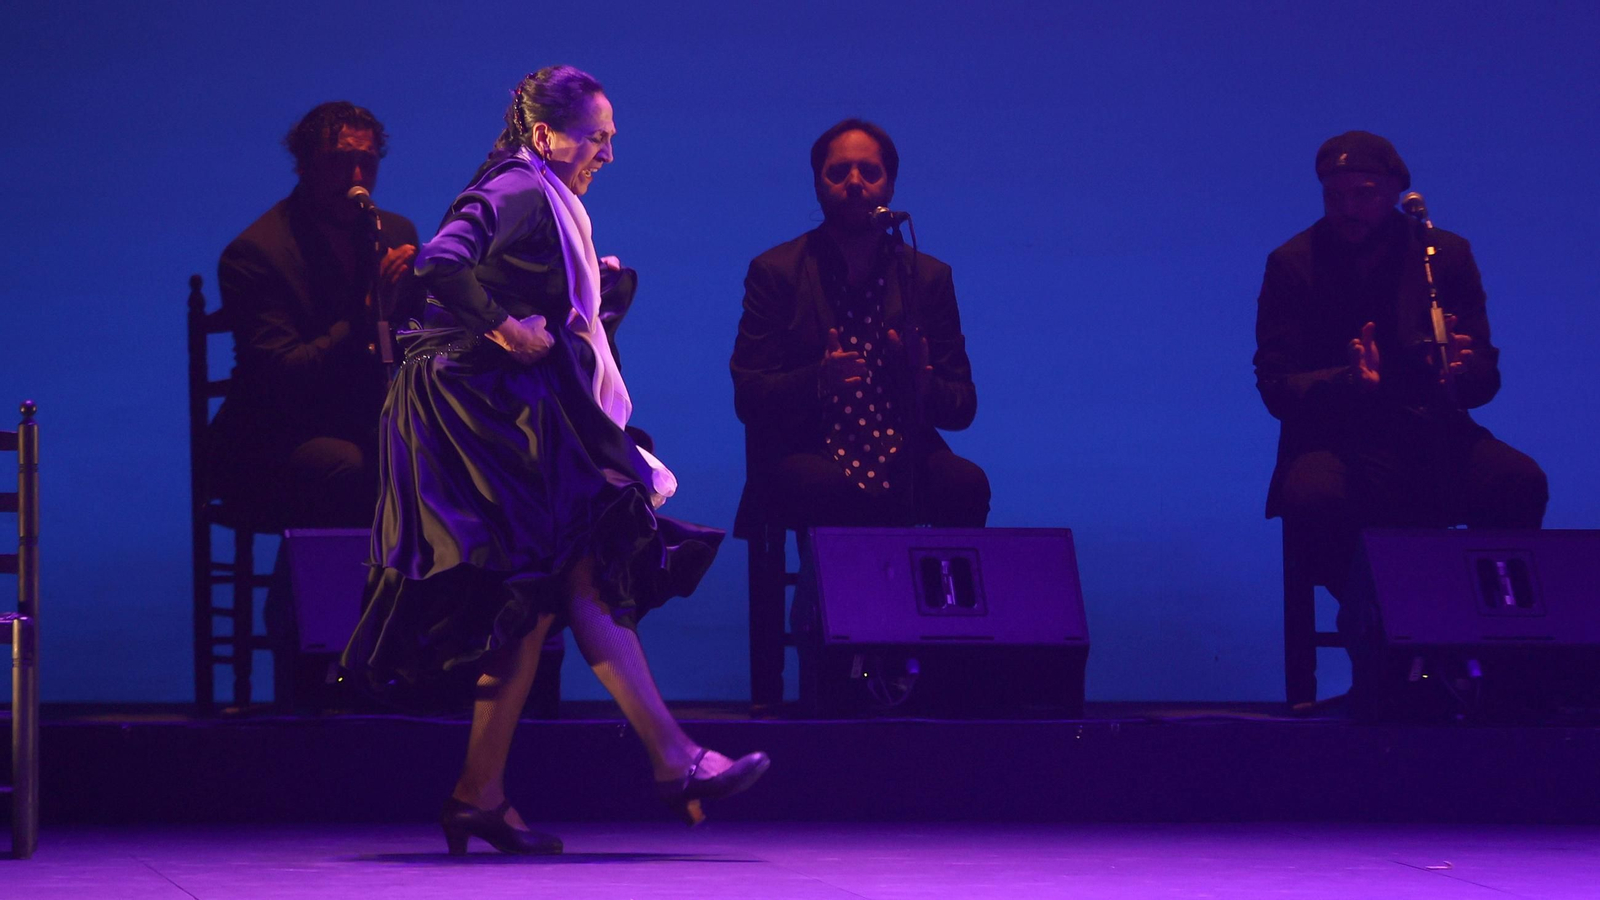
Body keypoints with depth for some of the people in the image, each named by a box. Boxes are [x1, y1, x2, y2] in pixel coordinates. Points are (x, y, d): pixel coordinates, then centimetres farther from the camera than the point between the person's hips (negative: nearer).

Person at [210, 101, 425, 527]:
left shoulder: (396, 232, 11)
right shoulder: (254, 252, -9)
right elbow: (282, 375, -18)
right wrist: (369, 314, -27)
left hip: (366, 429, 6)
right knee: (350, 468, -38)